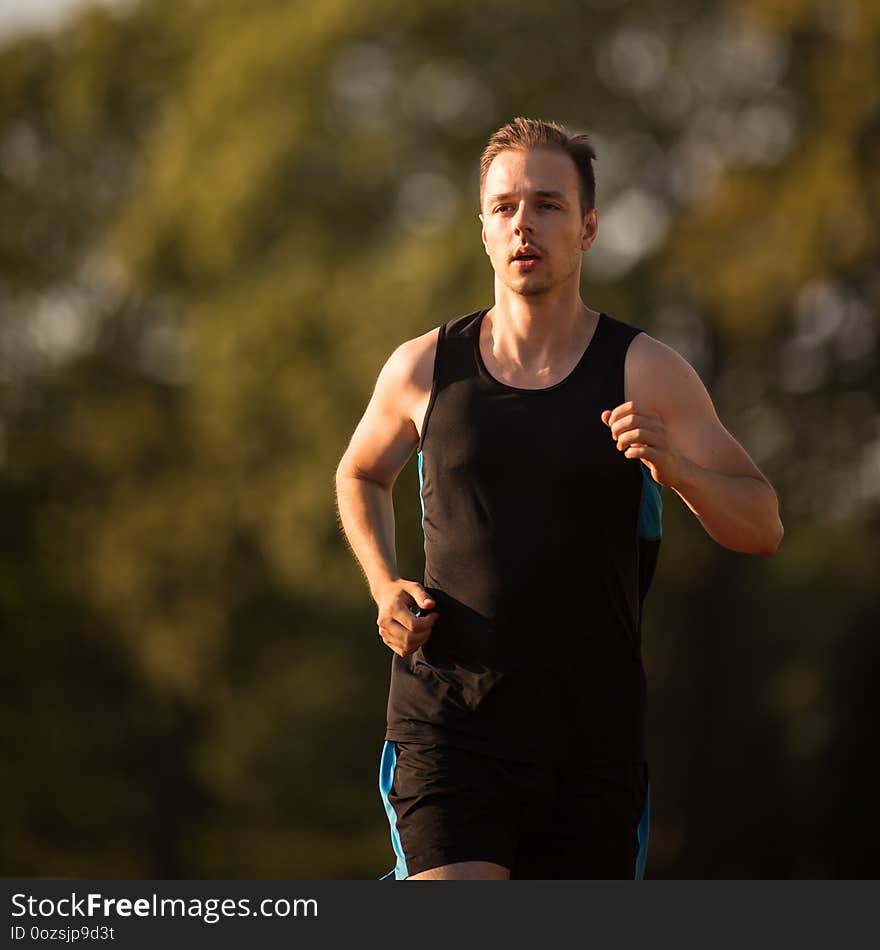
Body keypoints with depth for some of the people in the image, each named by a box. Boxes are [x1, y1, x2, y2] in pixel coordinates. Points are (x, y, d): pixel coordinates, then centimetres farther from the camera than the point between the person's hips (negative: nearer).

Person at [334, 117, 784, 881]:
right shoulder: (424, 369, 4)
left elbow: (762, 527, -3)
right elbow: (361, 475, 24)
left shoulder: (647, 373, -1)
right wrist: (384, 587, 6)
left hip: (592, 737, 1)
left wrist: (675, 466, -23)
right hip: (448, 725, -1)